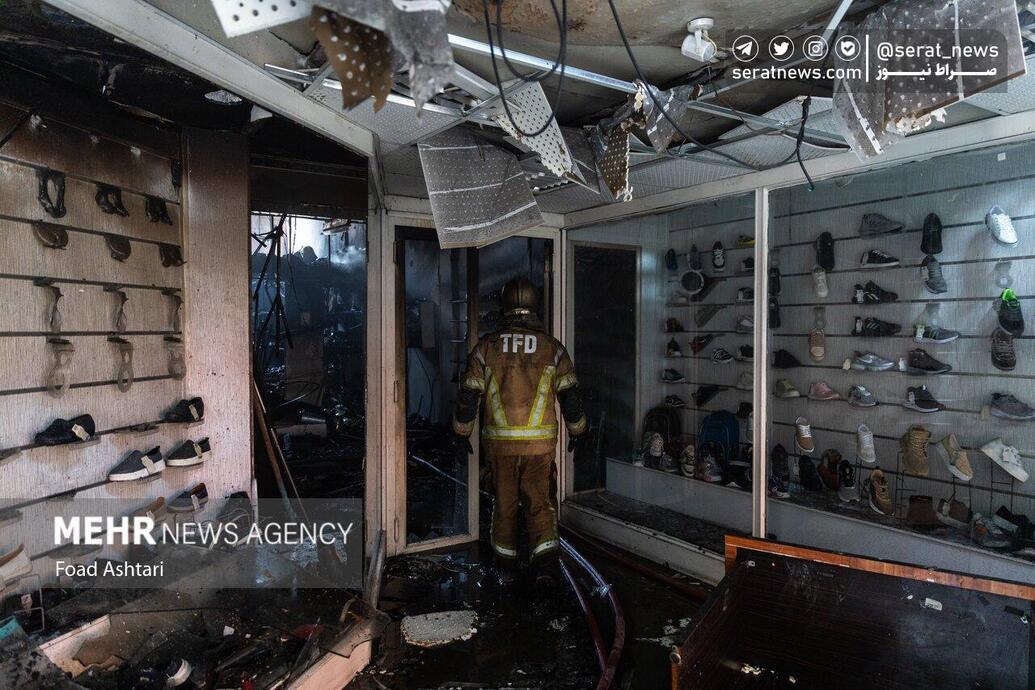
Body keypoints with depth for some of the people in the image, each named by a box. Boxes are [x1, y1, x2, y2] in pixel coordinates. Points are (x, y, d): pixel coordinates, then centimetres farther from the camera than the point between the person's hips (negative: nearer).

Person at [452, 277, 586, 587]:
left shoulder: (486, 347, -3)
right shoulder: (553, 348, -2)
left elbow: (468, 396, 0)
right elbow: (571, 396, 2)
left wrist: (462, 433, 13)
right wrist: (576, 431, 17)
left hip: (499, 442, 1)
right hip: (540, 444, 0)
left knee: (504, 504, 15)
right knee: (540, 503, 11)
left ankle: (506, 565, 28)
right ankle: (545, 561, -2)